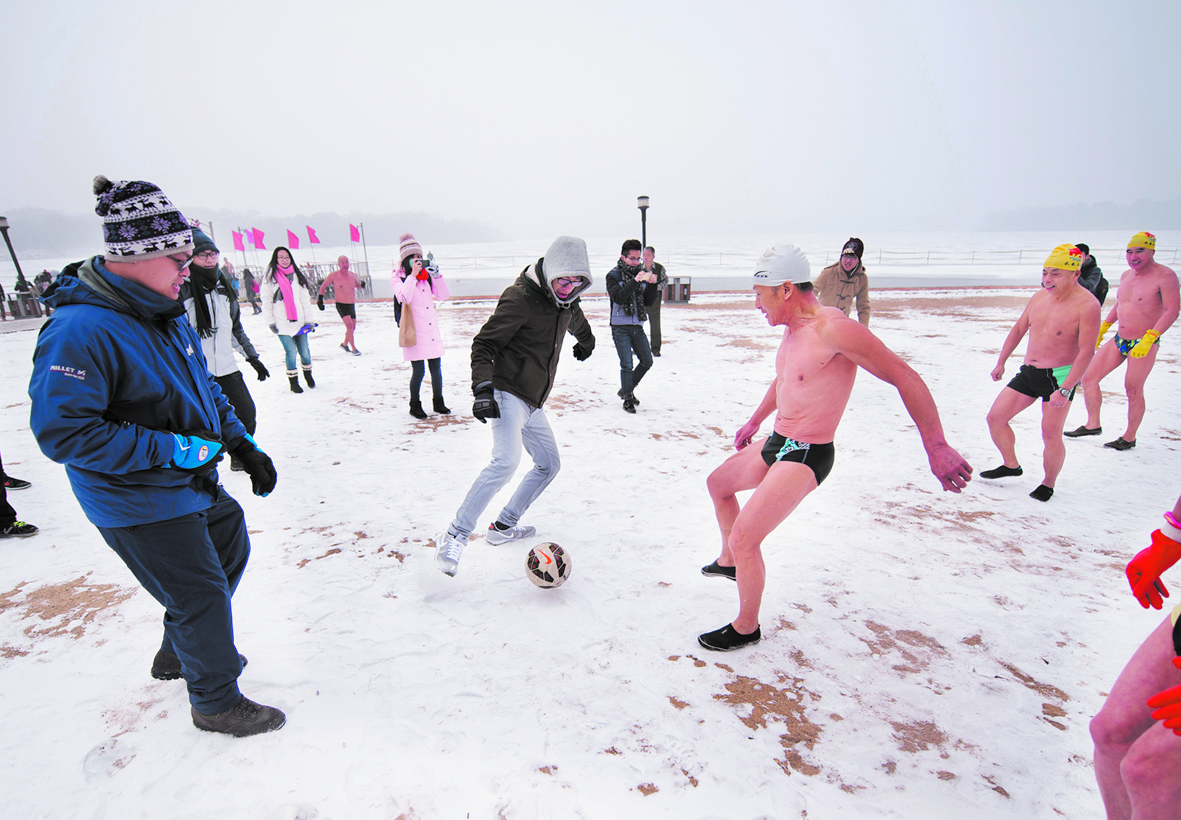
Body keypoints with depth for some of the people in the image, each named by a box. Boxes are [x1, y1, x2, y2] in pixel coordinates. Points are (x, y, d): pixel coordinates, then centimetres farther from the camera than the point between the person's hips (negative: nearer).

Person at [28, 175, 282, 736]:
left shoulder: (166, 313, 2)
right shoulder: (80, 331, -26)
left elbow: (204, 389, 13)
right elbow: (62, 431, -27)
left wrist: (243, 444, 4)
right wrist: (173, 450, -28)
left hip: (192, 481, 9)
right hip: (140, 506, -9)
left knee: (229, 550, 24)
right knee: (202, 595, 2)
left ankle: (178, 653, 48)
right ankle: (217, 703, 27)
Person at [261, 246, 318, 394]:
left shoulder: (297, 276, 11)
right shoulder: (270, 277, 1)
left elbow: (305, 300, 11)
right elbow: (266, 300, 1)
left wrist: (309, 320, 6)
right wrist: (270, 322, -5)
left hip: (299, 321, 3)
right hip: (282, 322, -3)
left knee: (304, 350, 3)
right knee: (290, 352, -8)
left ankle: (308, 374, 29)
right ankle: (293, 382, 6)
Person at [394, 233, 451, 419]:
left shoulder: (427, 275, 11)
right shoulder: (399, 277, -2)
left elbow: (444, 295, 2)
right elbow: (404, 298, -20)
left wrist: (437, 275, -10)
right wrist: (413, 275, -22)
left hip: (432, 330, 5)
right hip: (414, 332, -4)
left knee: (436, 368, 10)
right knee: (418, 371, -3)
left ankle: (438, 402, 26)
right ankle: (414, 405, 15)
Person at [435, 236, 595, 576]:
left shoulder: (566, 301, 9)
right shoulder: (520, 298, -16)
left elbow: (577, 322, 35)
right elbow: (484, 344, -16)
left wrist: (586, 342, 53)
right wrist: (482, 388, -28)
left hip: (533, 402, 9)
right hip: (509, 395, -9)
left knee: (549, 464, 15)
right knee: (506, 461, -28)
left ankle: (503, 526, 25)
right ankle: (454, 536, -21)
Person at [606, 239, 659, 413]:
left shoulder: (642, 275, 8)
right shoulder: (613, 276, -5)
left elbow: (649, 302, 3)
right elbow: (618, 298, -22)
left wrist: (653, 284, -14)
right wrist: (635, 281, -30)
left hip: (637, 327, 5)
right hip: (620, 328, -5)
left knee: (647, 362, 7)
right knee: (627, 365, -6)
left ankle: (626, 390, 26)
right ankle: (628, 399, 11)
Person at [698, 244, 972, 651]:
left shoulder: (833, 328, -24)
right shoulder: (793, 329, 6)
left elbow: (904, 377, -24)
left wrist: (937, 447, -27)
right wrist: (755, 421, 36)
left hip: (805, 457, -10)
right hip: (776, 444, 10)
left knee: (743, 539, -13)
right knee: (718, 484, 25)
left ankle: (746, 628, 11)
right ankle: (729, 562, 46)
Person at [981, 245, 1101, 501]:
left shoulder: (1087, 305, -16)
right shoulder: (1039, 297, 5)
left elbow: (1086, 352, -19)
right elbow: (1019, 329, 18)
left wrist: (1065, 390, -25)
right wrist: (1001, 362, 17)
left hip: (1060, 376, -6)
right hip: (1028, 372, 7)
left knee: (1051, 434, -5)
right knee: (995, 417, 4)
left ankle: (1048, 484, 18)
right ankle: (1011, 465, 24)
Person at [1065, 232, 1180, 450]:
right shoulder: (1126, 275, 8)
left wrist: (1149, 338, -28)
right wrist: (1103, 327, 20)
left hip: (1144, 343, -7)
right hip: (1119, 340, 7)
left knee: (1133, 391, 0)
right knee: (1089, 378, 3)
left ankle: (1129, 438, 16)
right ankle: (1093, 424, 18)